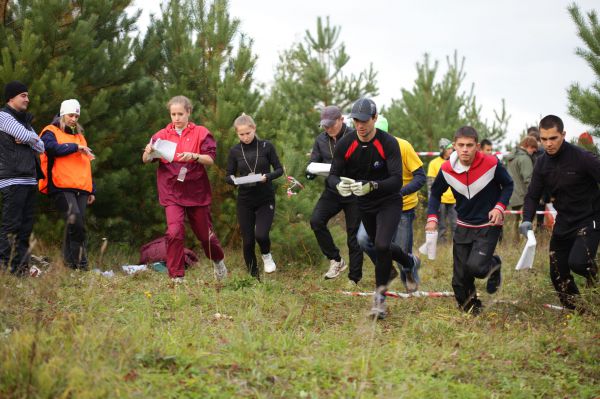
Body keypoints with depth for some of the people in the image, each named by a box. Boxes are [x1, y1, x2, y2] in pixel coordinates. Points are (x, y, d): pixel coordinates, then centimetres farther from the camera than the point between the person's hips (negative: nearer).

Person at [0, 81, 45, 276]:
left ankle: (20, 269, 7)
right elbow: (27, 136, -14)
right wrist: (32, 138, 8)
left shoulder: (24, 121, 23)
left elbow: (41, 147, 14)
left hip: (29, 180, 8)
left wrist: (27, 139, -4)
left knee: (25, 227, 6)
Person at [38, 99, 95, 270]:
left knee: (78, 224, 1)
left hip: (81, 189, 6)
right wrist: (76, 147, -9)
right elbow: (53, 147, -16)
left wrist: (92, 190, 26)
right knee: (74, 217, -24)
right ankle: (72, 262, -21)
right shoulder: (51, 132, 8)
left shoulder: (80, 136, 27)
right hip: (61, 187, -6)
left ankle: (80, 265, 3)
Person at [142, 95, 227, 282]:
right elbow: (145, 160, -4)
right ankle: (177, 277, -9)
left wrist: (194, 156, -28)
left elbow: (210, 159, -9)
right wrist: (148, 153, -27)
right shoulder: (162, 135, 2)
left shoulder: (201, 133, -1)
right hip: (172, 192, 0)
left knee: (205, 233, 13)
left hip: (197, 192, 0)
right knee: (174, 232, -18)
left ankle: (218, 261, 43)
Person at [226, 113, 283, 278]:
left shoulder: (266, 146, -5)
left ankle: (266, 255, 14)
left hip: (266, 199, -2)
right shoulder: (235, 151, 0)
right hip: (244, 201, 2)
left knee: (261, 234, -20)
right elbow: (229, 176, 5)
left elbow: (279, 169, 0)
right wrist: (235, 180, -18)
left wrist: (267, 177, -19)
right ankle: (253, 277, 20)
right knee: (248, 241, 2)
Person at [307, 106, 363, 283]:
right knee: (316, 220, -19)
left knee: (354, 236, 2)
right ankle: (336, 260, -2)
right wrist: (310, 173, -15)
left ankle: (354, 279, 13)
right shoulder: (321, 140, 5)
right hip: (332, 191, 4)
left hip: (354, 193, -4)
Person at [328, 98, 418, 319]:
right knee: (380, 246, 19)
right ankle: (410, 262, 51)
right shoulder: (345, 144, -13)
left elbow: (397, 181, -28)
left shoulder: (388, 143, -23)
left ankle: (380, 297, -8)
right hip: (364, 205, 5)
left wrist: (371, 186, -46)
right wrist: (339, 185, -36)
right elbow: (332, 176, -11)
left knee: (381, 245, -23)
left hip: (389, 202, -5)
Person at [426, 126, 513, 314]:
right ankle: (471, 312, 25)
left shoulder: (491, 163, -18)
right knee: (460, 278, 3)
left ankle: (493, 265, 14)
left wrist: (500, 207, -15)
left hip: (488, 226, -3)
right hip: (463, 226, 4)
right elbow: (435, 193, 7)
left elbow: (508, 185, 0)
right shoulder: (447, 169, -10)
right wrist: (432, 218, -7)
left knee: (475, 266, -22)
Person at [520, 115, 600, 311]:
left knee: (578, 262, -28)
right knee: (558, 274, 7)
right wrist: (527, 219, -14)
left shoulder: (582, 158, -18)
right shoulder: (542, 164, 0)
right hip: (564, 223, 6)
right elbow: (533, 195, 3)